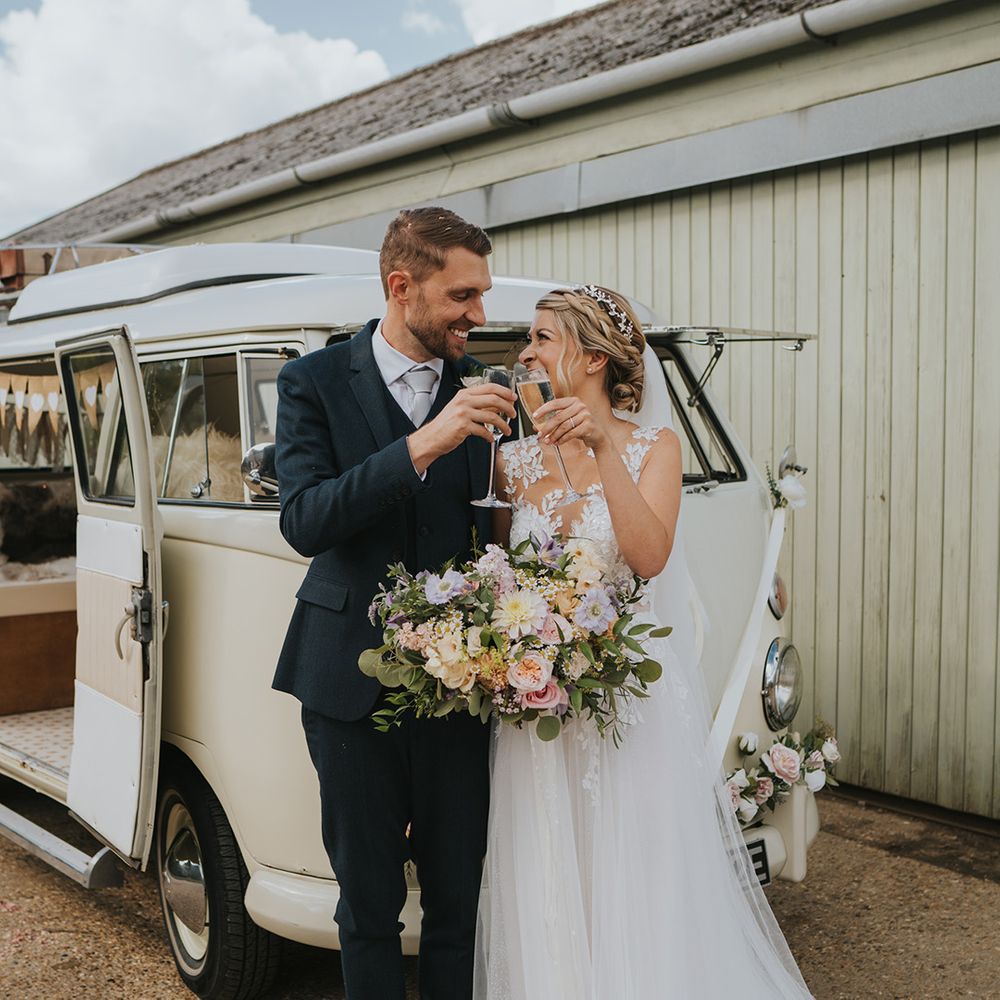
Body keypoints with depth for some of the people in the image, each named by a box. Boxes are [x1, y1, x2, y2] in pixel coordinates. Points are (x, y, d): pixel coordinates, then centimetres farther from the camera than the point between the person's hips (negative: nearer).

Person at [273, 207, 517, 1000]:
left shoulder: (483, 392, 4)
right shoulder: (316, 383, -3)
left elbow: (494, 527, 8)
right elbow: (304, 523, -16)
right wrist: (422, 446, -25)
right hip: (353, 682, -1)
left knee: (459, 897, 9)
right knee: (368, 901, 13)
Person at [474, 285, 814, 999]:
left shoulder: (654, 447, -2)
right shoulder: (514, 460, 5)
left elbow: (649, 556, -18)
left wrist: (603, 448, -24)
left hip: (634, 700, -2)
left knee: (639, 904, 6)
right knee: (548, 907, 10)